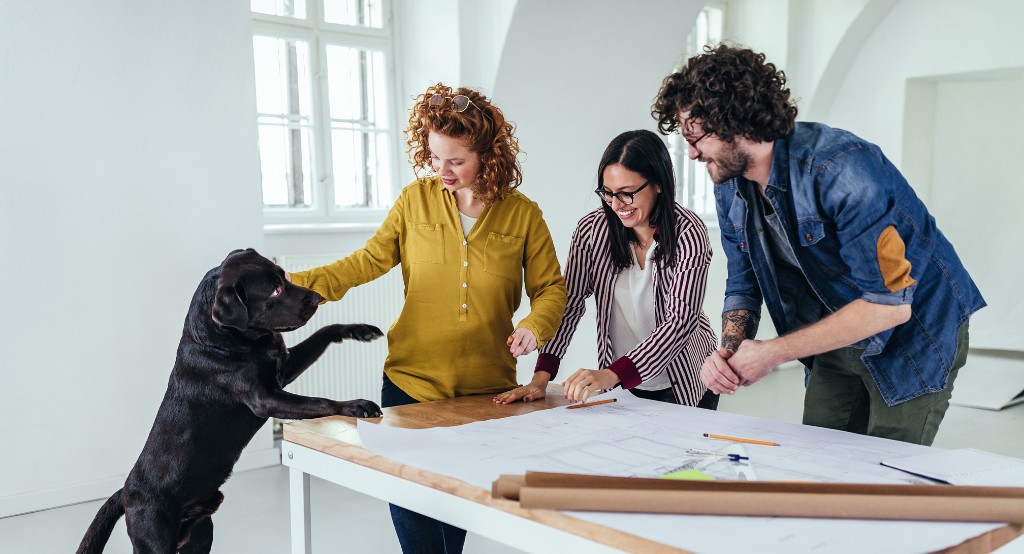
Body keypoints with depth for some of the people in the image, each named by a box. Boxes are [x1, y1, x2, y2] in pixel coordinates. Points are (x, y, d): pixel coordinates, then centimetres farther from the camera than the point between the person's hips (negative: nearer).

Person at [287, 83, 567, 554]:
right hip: (411, 385, 1)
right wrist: (295, 284, -12)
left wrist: (533, 327, -19)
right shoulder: (416, 200, 0)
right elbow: (368, 261, 0)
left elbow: (550, 288, 2)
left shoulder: (523, 214, -2)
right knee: (409, 506, 0)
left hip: (488, 390, 0)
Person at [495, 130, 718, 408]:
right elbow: (569, 302, -7)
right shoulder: (593, 229, -11)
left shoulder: (688, 234, -19)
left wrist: (612, 374, -38)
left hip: (685, 385, -2)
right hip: (620, 385, 2)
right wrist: (542, 375, -20)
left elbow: (681, 321, -26)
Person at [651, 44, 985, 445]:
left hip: (914, 336, -7)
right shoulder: (729, 189, -5)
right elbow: (743, 287, 5)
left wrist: (772, 353, -26)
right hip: (835, 340, 7)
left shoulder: (843, 168, -31)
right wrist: (728, 352, -17)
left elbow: (890, 303, -31)